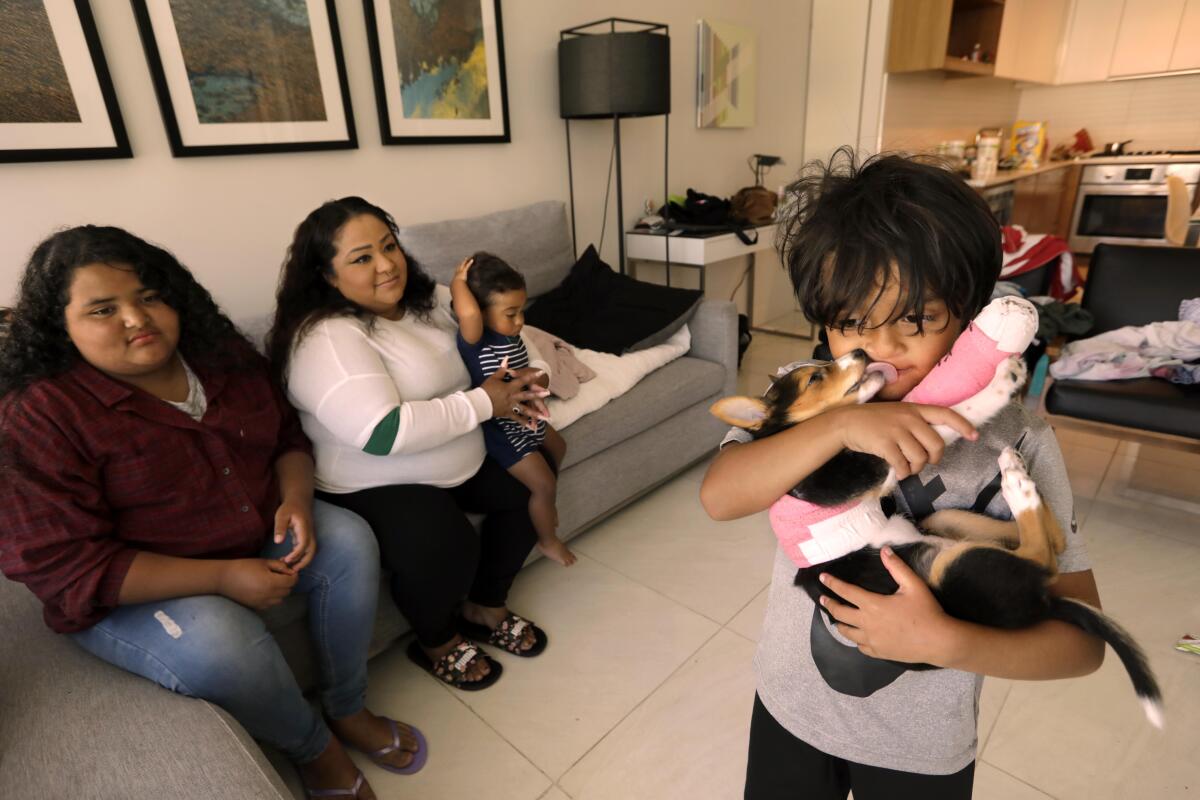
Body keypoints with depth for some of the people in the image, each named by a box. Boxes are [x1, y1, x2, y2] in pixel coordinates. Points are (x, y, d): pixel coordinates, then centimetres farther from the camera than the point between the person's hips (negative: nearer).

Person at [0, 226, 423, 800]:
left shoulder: (222, 357, -2)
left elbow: (288, 436, 8)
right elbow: (58, 562, -21)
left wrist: (296, 498, -15)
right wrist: (221, 577, -27)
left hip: (258, 537, 6)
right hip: (131, 590, -5)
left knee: (349, 539, -12)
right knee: (219, 643, -32)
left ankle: (348, 711, 5)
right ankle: (313, 748, 0)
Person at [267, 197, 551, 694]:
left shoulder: (429, 300, 2)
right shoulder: (326, 338, -23)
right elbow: (383, 433, -34)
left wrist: (520, 380, -8)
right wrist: (483, 403, -26)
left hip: (460, 462, 8)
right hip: (374, 488, -8)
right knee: (446, 547, -29)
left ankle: (486, 607, 20)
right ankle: (436, 643, 7)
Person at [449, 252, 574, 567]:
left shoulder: (511, 336, -4)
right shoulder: (475, 342, -29)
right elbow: (467, 313, -50)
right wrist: (458, 282, -34)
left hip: (526, 419, 9)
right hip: (502, 431, -9)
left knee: (557, 449, 28)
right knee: (544, 484, -2)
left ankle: (544, 506, 52)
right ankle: (548, 542, 26)